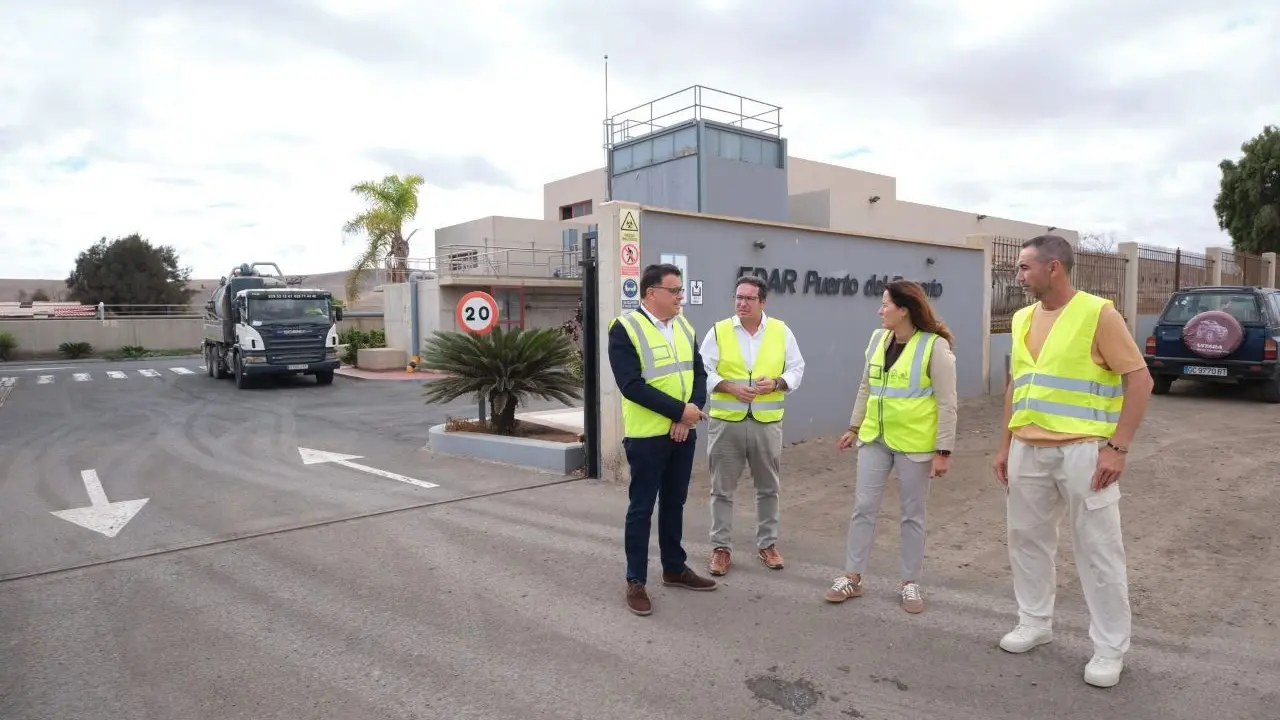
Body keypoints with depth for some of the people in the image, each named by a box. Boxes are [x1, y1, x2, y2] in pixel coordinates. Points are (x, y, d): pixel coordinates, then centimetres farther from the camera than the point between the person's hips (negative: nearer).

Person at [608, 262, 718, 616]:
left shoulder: (685, 327, 9)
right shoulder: (625, 328, -13)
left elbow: (699, 373, 7)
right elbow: (632, 385, -20)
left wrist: (691, 410, -11)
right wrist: (681, 410, -21)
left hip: (684, 432, 6)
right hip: (647, 435, -6)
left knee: (674, 503, 17)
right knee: (642, 507, 3)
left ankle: (675, 568, 31)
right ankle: (635, 581, 15)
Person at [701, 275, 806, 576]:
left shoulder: (781, 331, 2)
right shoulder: (719, 331, -2)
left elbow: (796, 369, 5)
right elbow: (704, 372, -4)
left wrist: (776, 383, -14)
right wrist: (731, 387, -19)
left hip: (767, 422, 1)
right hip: (726, 421, -1)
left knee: (768, 487, 13)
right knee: (722, 488, 6)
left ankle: (767, 544, 29)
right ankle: (720, 547, 19)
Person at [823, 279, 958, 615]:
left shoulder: (935, 346, -13)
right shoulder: (877, 339, 5)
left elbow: (947, 403, -13)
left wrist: (943, 450, -14)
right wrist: (854, 427, 17)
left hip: (914, 443, -5)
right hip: (874, 438, 5)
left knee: (912, 513, 9)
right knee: (863, 507, 7)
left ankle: (910, 583, 23)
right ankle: (852, 577, 18)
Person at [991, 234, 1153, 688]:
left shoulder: (1097, 313, -10)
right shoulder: (1022, 318, 10)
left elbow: (1139, 379, -11)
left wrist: (1117, 447, -16)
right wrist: (1005, 444, 13)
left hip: (1082, 450, -6)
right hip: (1028, 450, 6)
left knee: (1098, 550, 4)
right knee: (1027, 539, 14)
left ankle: (1110, 649, 18)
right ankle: (1035, 622, 32)